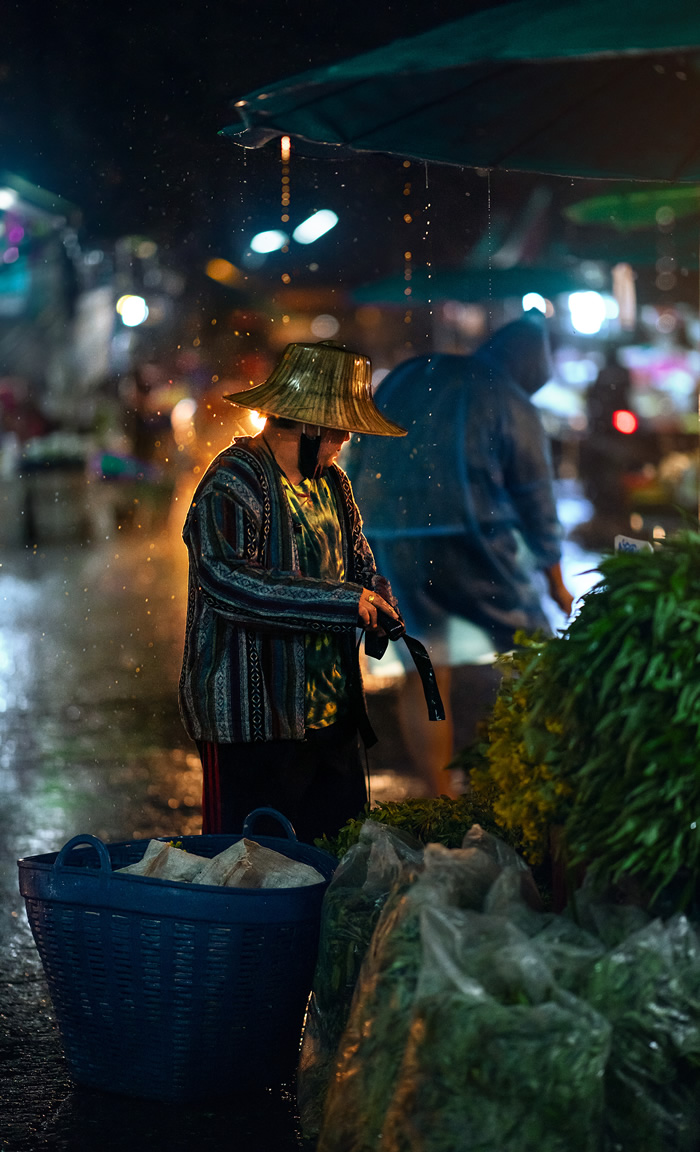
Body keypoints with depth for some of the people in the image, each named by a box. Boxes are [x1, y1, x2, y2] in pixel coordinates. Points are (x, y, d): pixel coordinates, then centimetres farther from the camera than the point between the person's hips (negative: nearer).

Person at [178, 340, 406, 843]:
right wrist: (343, 600, -23)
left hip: (332, 709, 8)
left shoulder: (332, 482, 14)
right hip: (252, 719, -8)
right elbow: (229, 581, -26)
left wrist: (379, 604, 1)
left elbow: (358, 559, 26)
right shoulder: (233, 484, -12)